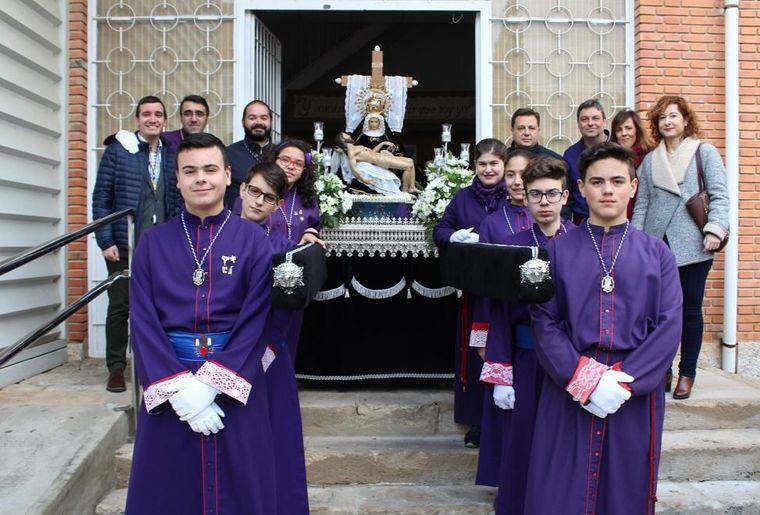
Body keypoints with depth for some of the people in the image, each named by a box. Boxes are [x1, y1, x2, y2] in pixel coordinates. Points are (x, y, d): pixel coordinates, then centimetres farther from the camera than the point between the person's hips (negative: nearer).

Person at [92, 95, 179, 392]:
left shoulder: (171, 155, 9)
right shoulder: (117, 150, 0)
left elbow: (177, 202, 9)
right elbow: (101, 198, -2)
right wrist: (106, 241, -8)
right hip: (124, 245, -2)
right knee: (120, 307, 6)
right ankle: (116, 368, 19)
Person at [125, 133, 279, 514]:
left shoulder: (253, 239, -1)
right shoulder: (153, 242, 4)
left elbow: (256, 320, -8)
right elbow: (143, 322, -2)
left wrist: (209, 384, -16)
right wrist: (178, 389, -14)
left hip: (237, 380, -1)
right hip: (167, 378, 2)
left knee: (238, 484, 8)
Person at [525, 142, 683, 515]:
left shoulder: (657, 253, 5)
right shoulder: (557, 250, 2)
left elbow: (669, 326, -3)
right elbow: (543, 321, -4)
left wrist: (625, 383, -14)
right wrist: (583, 378, -15)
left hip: (637, 394, 1)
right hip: (569, 392, -1)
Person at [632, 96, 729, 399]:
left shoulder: (705, 153, 4)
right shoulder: (650, 160, 13)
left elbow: (719, 196, -2)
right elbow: (641, 204, 11)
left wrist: (715, 229, -14)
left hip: (693, 246, -2)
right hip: (657, 245, 3)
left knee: (690, 309, 3)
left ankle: (687, 373, 15)